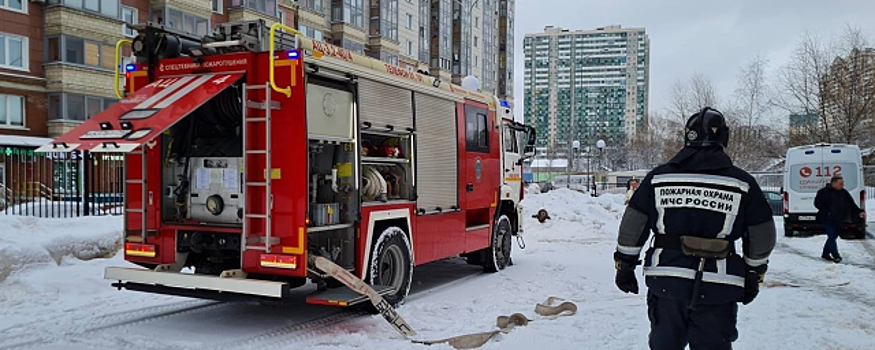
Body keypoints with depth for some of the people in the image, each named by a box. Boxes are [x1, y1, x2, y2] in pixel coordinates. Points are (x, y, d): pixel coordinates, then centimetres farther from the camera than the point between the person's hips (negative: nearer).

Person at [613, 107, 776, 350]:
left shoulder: (658, 177, 1)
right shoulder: (743, 184, -1)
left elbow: (632, 227, 3)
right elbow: (762, 237, 7)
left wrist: (625, 266, 13)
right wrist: (753, 276, 20)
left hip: (665, 282, 1)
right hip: (718, 288, -1)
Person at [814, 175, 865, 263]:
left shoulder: (844, 193, 9)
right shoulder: (824, 192, -9)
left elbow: (852, 204, 10)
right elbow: (817, 203, -10)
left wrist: (859, 212, -5)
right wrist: (826, 212, -18)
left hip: (838, 220, 7)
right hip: (827, 219, -7)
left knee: (833, 236, 11)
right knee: (832, 236, -12)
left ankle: (825, 254, 24)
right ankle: (836, 256, -5)